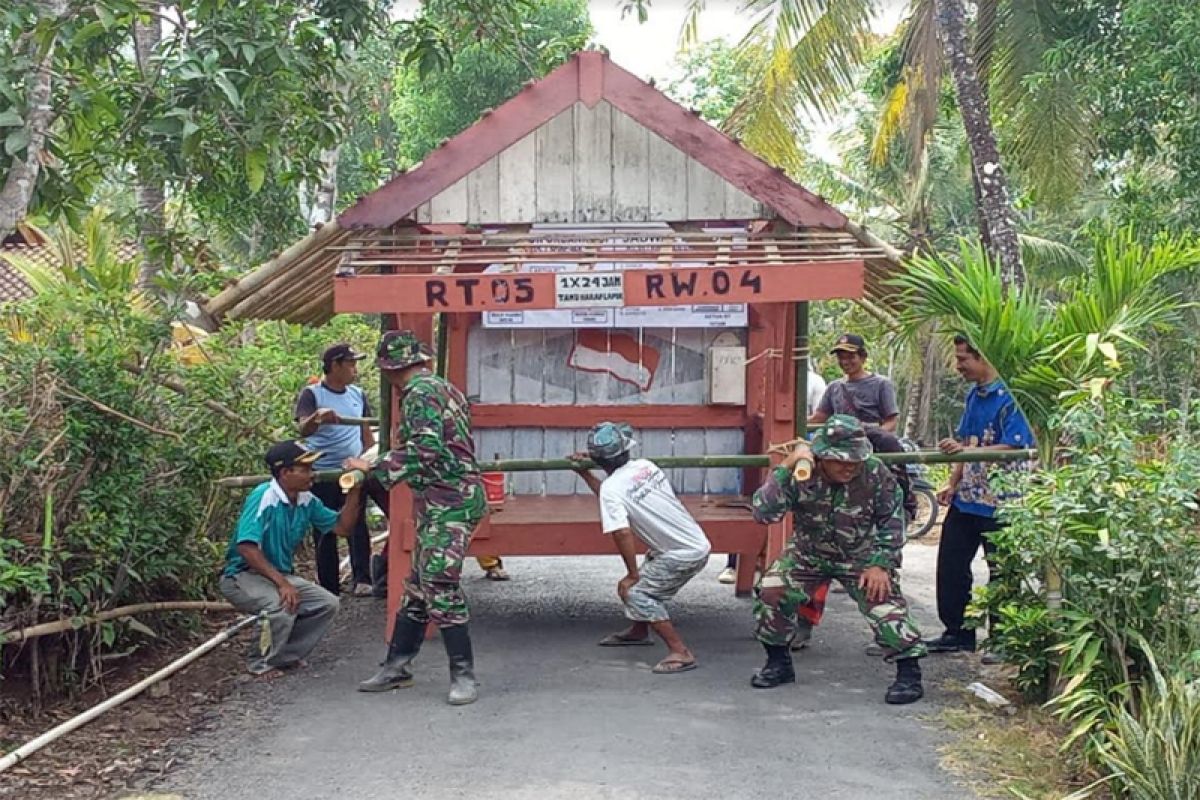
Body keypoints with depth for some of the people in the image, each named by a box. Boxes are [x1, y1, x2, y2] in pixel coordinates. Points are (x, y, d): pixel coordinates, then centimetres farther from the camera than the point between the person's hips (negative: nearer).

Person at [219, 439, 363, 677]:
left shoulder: (307, 501, -1)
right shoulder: (264, 497, -24)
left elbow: (342, 527, 5)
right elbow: (247, 548, -30)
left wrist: (354, 490, -7)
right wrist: (281, 583, -33)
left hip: (280, 575, 8)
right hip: (242, 575, -8)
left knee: (327, 603, -4)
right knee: (283, 605, -32)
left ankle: (285, 656, 9)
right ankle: (261, 663, -7)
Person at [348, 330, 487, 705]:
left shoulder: (420, 394, -13)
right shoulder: (442, 387, 18)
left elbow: (423, 450, -24)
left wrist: (375, 467, -17)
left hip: (448, 502, -11)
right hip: (446, 501, 11)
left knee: (440, 587, -11)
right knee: (418, 585, 14)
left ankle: (463, 675, -6)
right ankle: (396, 666, 22)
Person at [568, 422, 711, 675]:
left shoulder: (611, 487, -16)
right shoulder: (645, 465, 8)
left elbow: (622, 533, -25)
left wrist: (632, 575, -15)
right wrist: (584, 474, 27)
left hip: (684, 555, -9)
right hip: (697, 544, 9)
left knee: (635, 593, -6)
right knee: (646, 579, 24)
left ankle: (681, 653, -10)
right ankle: (639, 631, 46)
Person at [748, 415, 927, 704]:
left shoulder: (876, 475, -22)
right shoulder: (799, 475, -24)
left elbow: (892, 523, -9)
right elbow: (763, 513, -34)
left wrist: (880, 564, -16)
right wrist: (785, 468, -42)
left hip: (860, 558, -1)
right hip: (808, 554, 1)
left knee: (884, 602, -19)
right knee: (771, 591, -14)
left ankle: (909, 674, -4)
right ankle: (779, 663, 7)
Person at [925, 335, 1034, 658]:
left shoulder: (1007, 398, -16)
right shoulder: (973, 396, 11)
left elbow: (1015, 447, -24)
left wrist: (966, 449, -30)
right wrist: (953, 485, 11)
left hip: (998, 503, -9)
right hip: (966, 499, 9)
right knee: (951, 567, 13)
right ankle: (957, 633, 26)